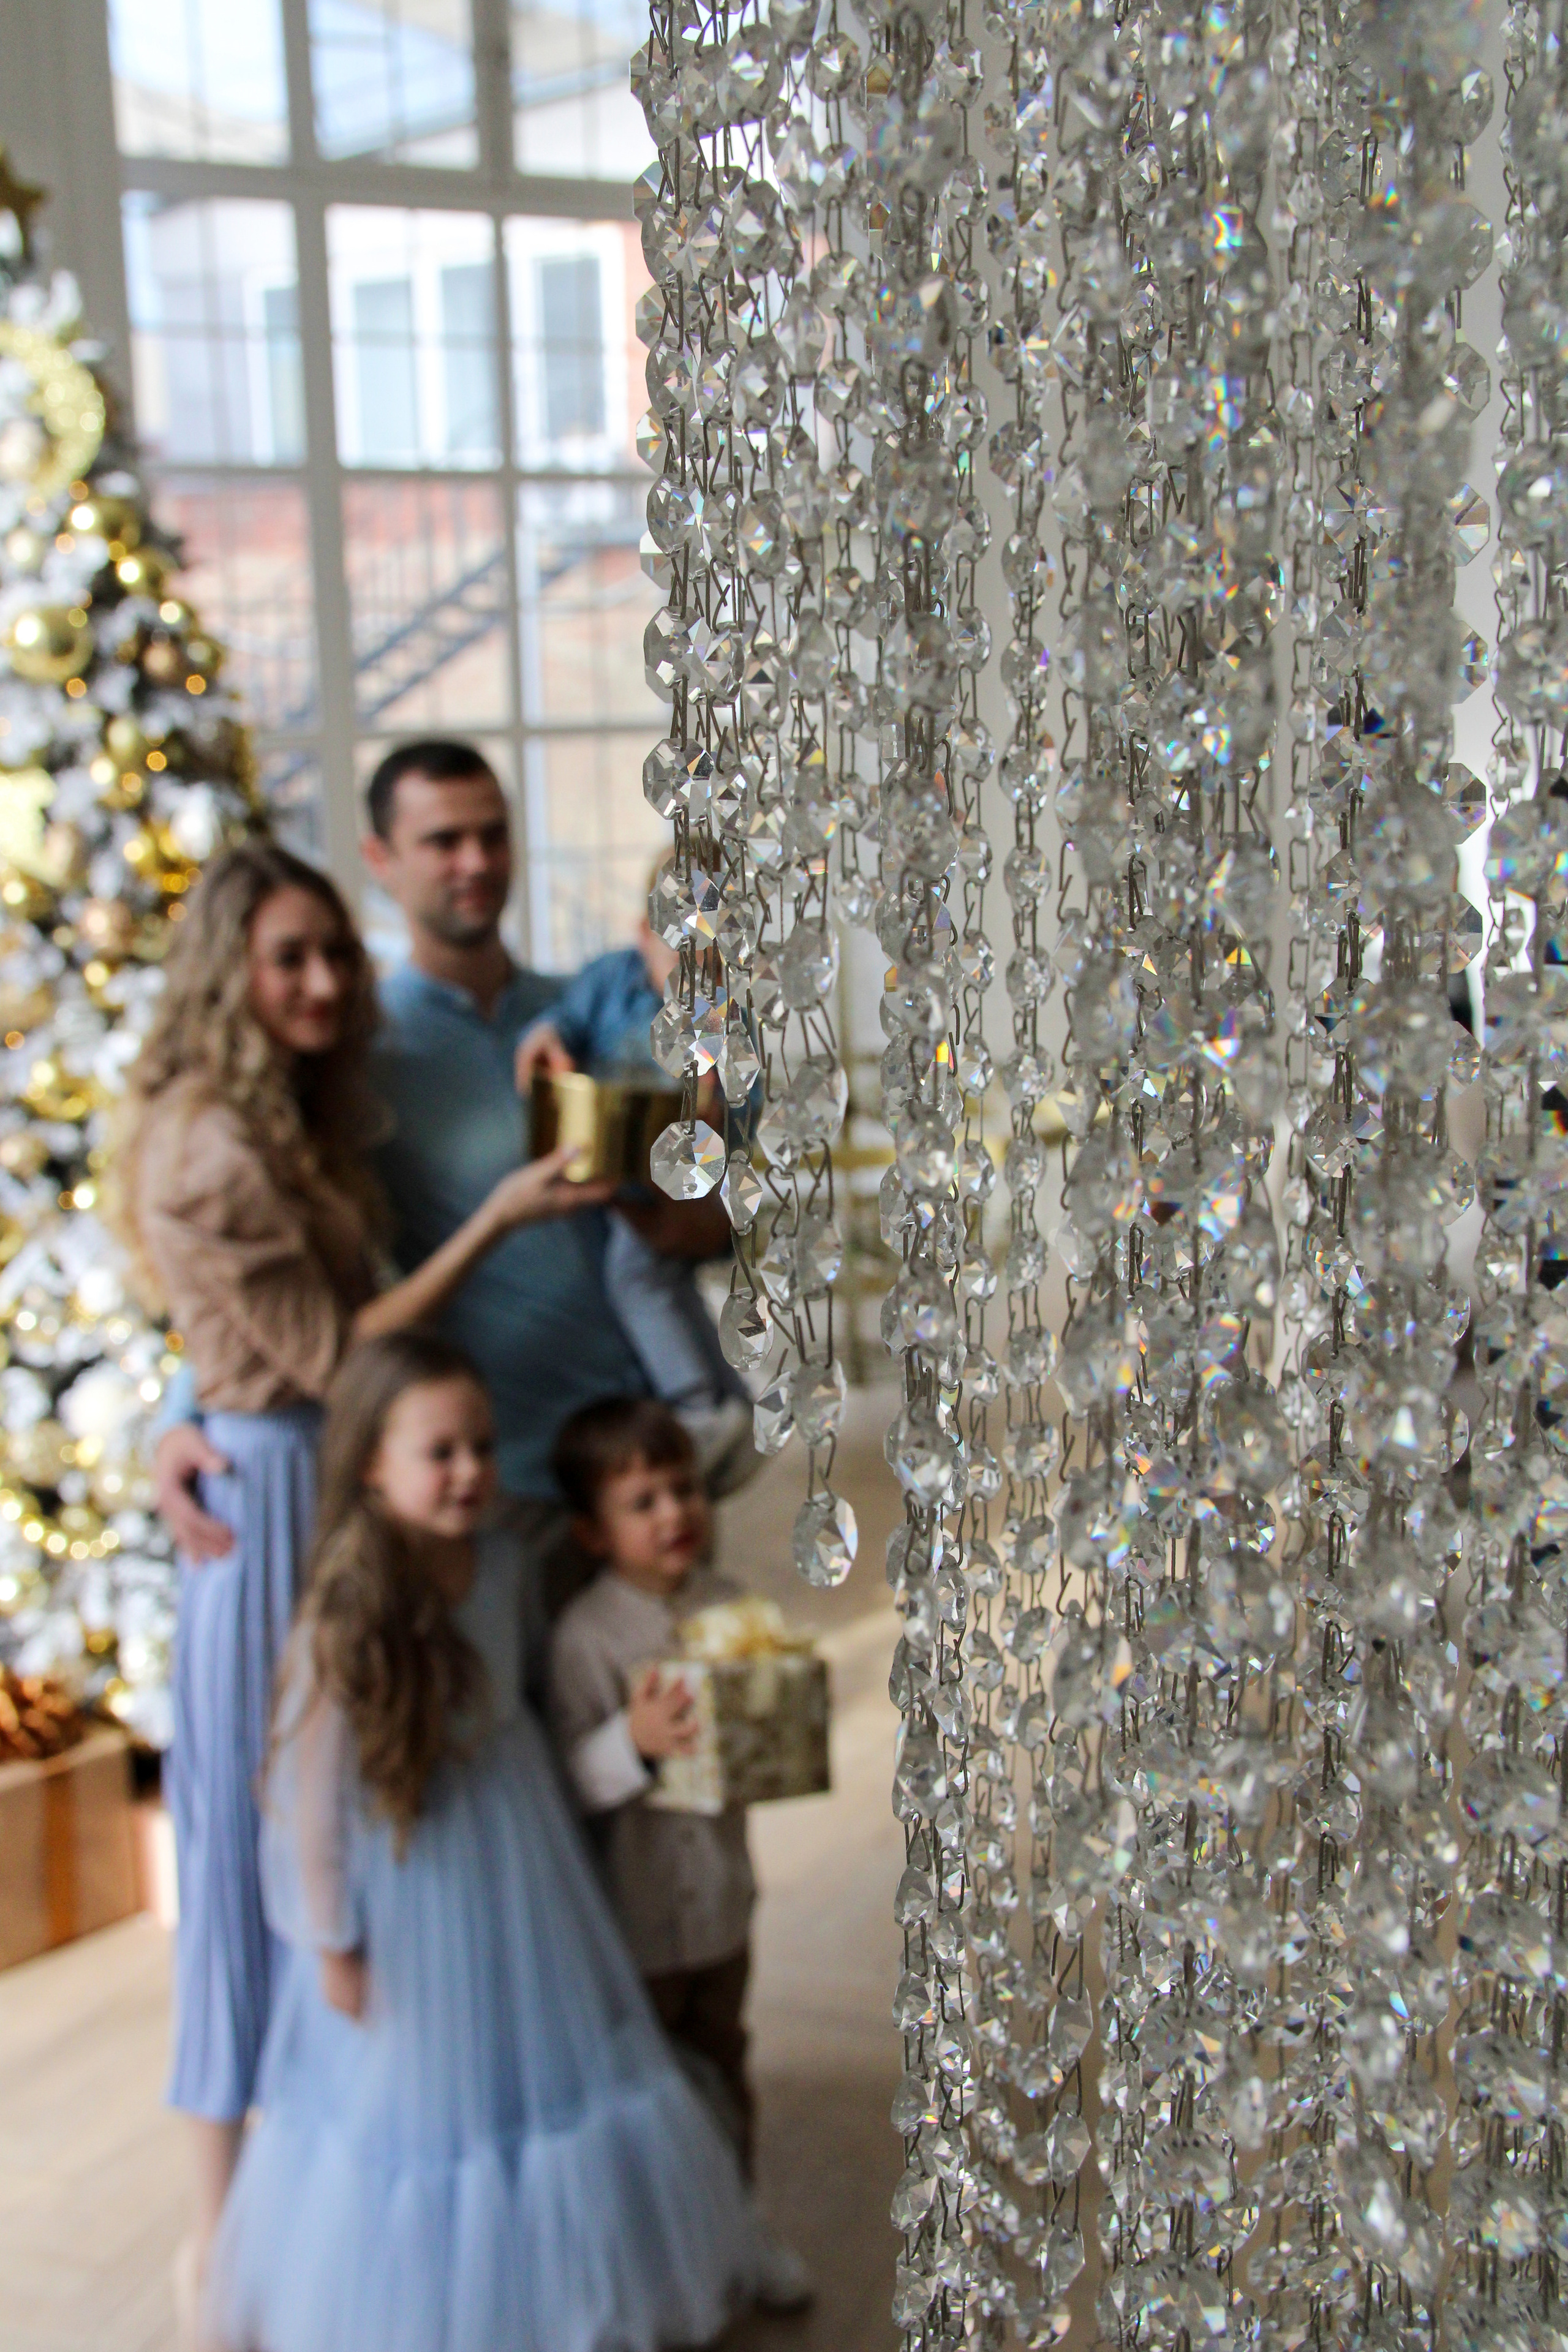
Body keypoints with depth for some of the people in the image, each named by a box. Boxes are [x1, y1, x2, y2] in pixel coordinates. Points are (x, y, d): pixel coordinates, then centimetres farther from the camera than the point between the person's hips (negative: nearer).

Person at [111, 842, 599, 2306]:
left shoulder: (299, 1119, 9)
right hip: (277, 1498, -9)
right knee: (263, 1824, 2)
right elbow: (333, 1355, -19)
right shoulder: (206, 1151, -19)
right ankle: (226, 2227, 18)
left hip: (338, 1486, 9)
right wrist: (495, 1220, -22)